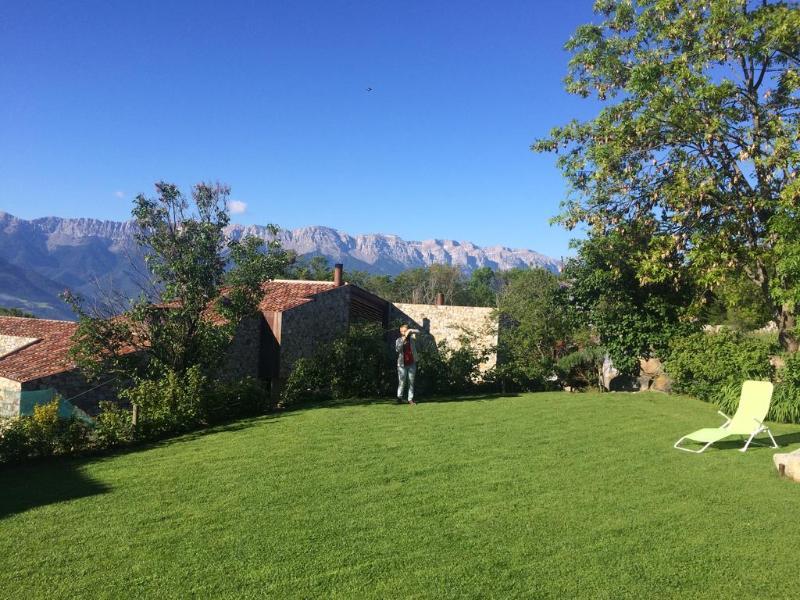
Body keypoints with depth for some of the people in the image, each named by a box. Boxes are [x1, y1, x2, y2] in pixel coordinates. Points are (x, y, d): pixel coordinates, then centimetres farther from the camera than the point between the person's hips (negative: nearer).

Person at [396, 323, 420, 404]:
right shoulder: (398, 340, 2)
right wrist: (402, 341, -22)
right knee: (401, 382, -3)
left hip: (412, 363, 2)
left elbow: (418, 332, -7)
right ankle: (399, 397, 11)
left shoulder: (411, 338, 5)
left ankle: (410, 399, 8)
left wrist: (410, 331, -22)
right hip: (402, 364, -2)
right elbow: (397, 349, -12)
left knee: (411, 382, 4)